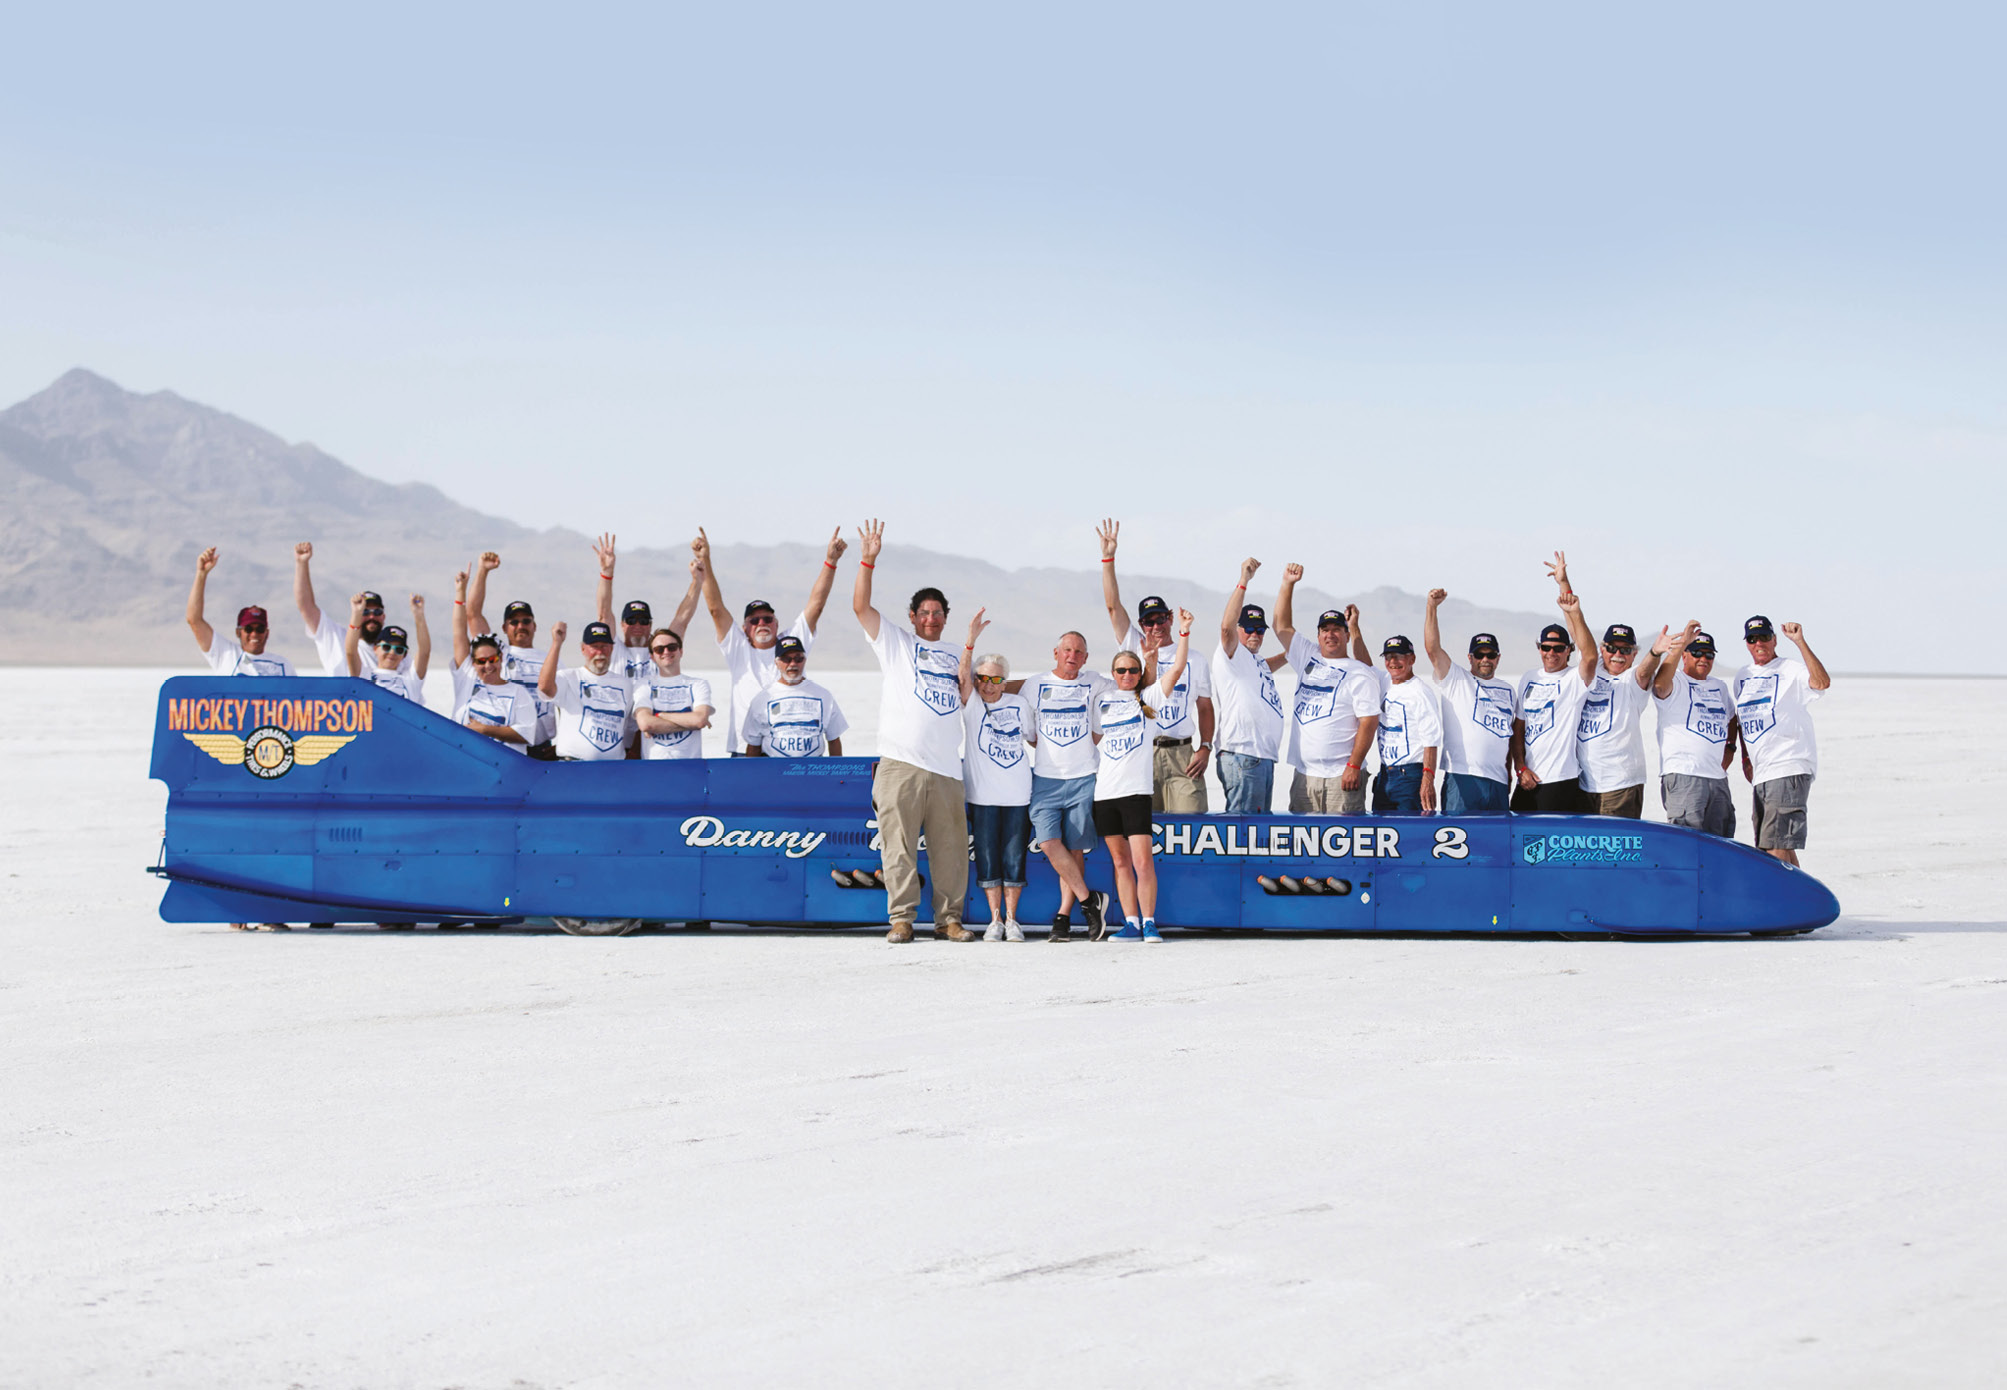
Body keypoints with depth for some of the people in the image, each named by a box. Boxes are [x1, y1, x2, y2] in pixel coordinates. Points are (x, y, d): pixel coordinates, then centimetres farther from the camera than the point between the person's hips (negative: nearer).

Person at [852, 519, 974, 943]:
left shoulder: (954, 656, 24)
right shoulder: (895, 643, 12)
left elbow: (966, 697, 20)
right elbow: (860, 606, 2)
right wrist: (868, 560, -6)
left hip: (946, 767, 4)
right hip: (901, 764, -4)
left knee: (951, 849, 3)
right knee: (899, 845, -5)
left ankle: (948, 920, 10)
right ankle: (901, 919, -1)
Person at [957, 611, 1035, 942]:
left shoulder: (1019, 704, 7)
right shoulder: (971, 704, -1)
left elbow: (1034, 737, 22)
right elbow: (963, 676, -20)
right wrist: (971, 640, -32)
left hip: (1018, 793, 1)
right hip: (982, 794, -1)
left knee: (1014, 858, 3)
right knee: (987, 858, 1)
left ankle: (1012, 920, 13)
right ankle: (995, 920, 11)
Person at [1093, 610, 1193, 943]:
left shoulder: (1148, 697, 4)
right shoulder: (1102, 700, 14)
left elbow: (1176, 669, -5)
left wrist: (1184, 632, -10)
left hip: (1136, 789, -4)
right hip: (1104, 790, 4)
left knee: (1142, 861, -10)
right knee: (1120, 862, 7)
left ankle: (1149, 922, -2)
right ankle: (1131, 924, 11)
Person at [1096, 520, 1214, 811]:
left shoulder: (1194, 661, 13)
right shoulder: (1134, 649, 11)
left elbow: (1205, 708, 15)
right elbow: (1113, 605, 3)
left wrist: (1205, 747, 1)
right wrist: (1108, 559, -5)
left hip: (1182, 754, 0)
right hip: (1141, 752, 0)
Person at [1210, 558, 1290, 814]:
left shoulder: (1257, 661, 23)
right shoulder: (1230, 654, -3)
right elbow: (1227, 626, -23)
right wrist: (1243, 581, -26)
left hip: (1265, 757, 10)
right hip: (1242, 755, -10)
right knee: (1241, 821, -13)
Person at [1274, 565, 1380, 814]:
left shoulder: (1360, 673, -2)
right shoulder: (1308, 658, 16)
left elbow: (1369, 722, -9)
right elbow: (1282, 627, 18)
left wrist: (1354, 766, -16)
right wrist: (1288, 584, 8)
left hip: (1341, 776, -6)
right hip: (1304, 775, 6)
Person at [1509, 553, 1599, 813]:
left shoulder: (1575, 679, -3)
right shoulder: (1528, 679, 14)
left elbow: (1590, 656, -24)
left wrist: (1573, 612, -32)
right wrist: (1521, 767, 3)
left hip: (1561, 782, -6)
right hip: (1528, 782, 6)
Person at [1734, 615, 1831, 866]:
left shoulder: (1791, 670, -5)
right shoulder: (1743, 677, 17)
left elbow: (1822, 683, -25)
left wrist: (1800, 641, -28)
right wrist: (1745, 757, 22)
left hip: (1789, 768, -8)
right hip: (1761, 774, 8)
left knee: (1777, 848, -16)